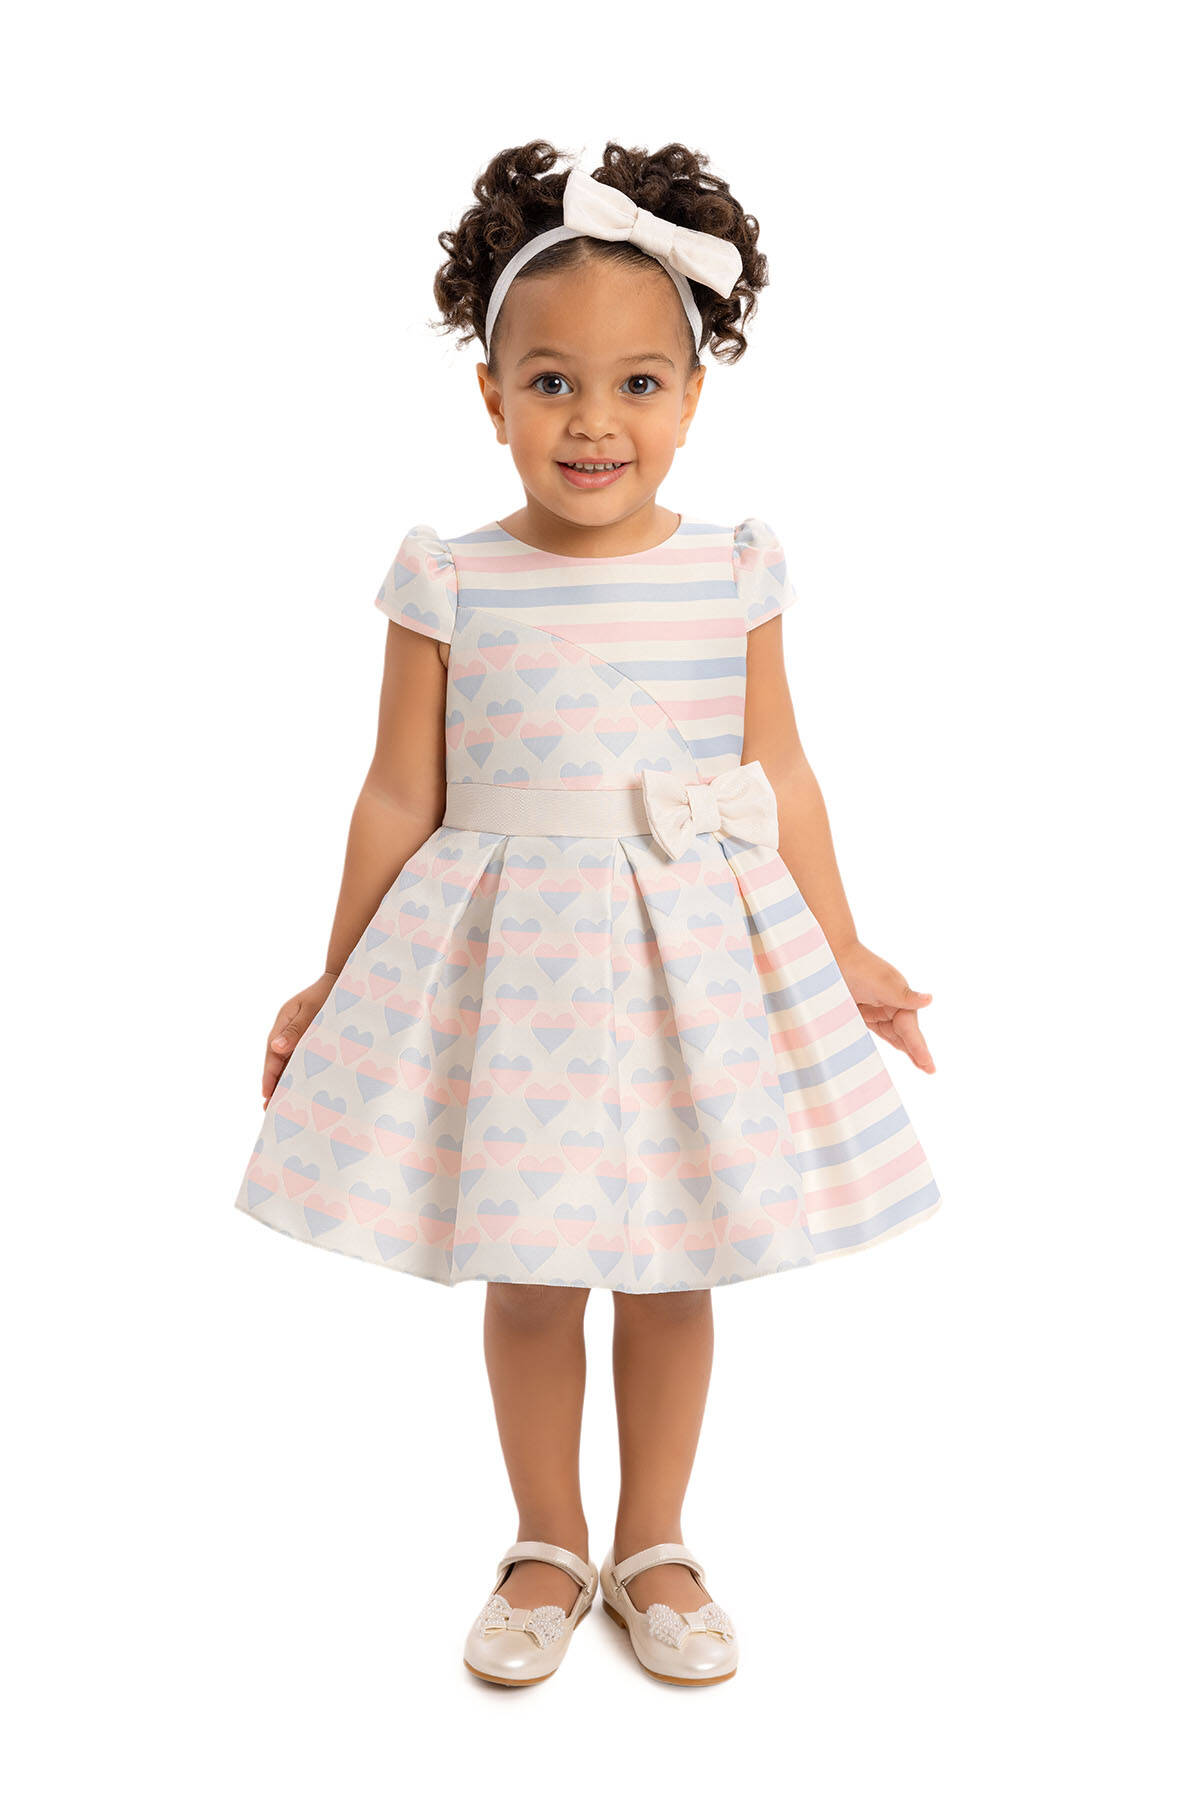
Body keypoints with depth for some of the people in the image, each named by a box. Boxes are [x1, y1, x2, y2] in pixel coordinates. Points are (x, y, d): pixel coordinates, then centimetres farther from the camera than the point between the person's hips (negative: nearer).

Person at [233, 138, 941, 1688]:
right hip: (510, 955, -1)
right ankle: (548, 1547, 32)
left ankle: (654, 1547, 33)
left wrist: (840, 956, 9)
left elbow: (778, 776, 5)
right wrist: (336, 982, 5)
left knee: (671, 1272, 12)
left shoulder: (733, 572, -2)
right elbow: (402, 794, 0)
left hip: (695, 951, 1)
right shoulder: (449, 584, -6)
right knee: (527, 1276, 10)